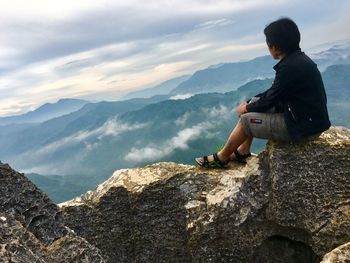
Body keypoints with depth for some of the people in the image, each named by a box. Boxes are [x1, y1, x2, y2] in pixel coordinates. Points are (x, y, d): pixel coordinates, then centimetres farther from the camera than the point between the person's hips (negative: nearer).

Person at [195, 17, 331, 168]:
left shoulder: (290, 67, -25)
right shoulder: (297, 58, 6)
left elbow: (270, 100, -16)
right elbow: (274, 93, 13)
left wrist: (247, 108, 1)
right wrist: (249, 103, 10)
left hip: (305, 126, -9)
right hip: (306, 116, 9)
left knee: (246, 119, -8)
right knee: (255, 104, 11)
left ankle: (221, 158, 12)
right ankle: (242, 152, 20)